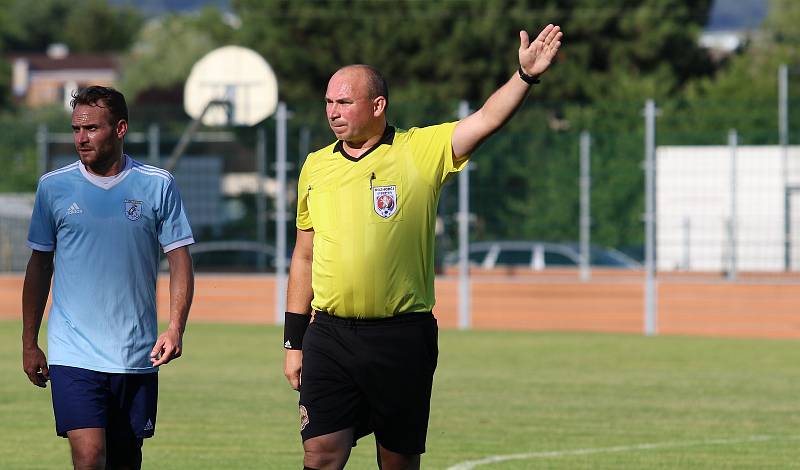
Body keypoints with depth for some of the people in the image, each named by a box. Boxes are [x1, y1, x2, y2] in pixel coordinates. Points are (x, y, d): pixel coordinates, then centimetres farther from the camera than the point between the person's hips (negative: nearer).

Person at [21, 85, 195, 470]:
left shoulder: (158, 186, 1)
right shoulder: (54, 186, 3)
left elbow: (180, 263, 3)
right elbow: (39, 266, 10)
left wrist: (175, 329, -11)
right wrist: (29, 343, 8)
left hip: (137, 356, 1)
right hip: (73, 353, -1)